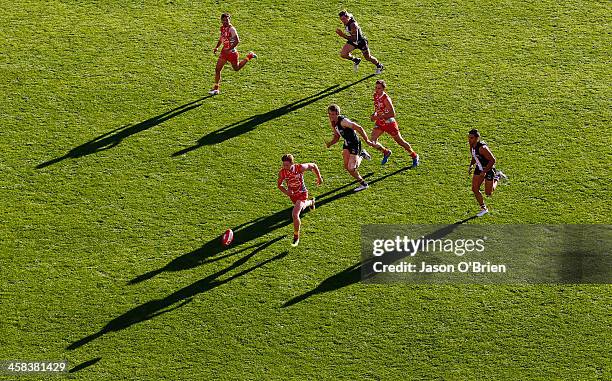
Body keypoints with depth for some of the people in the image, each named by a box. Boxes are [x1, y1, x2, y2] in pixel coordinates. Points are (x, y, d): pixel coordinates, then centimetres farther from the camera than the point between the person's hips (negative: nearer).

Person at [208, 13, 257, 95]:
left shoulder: (231, 29, -20)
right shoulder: (222, 28, 3)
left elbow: (237, 41, -24)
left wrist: (229, 49, -26)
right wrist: (217, 47, 11)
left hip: (232, 52, -7)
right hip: (224, 51, 7)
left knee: (236, 68, 15)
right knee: (217, 69, -1)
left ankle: (249, 57, 34)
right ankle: (216, 88, 5)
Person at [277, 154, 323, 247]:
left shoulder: (300, 168, -29)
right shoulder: (282, 172, -21)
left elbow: (313, 165, -10)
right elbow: (279, 184, -4)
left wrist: (319, 177, 0)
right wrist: (285, 191, -24)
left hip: (302, 193, -5)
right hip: (292, 194, 5)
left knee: (295, 214, -20)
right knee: (302, 207, 32)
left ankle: (296, 237, -4)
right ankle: (310, 202, 68)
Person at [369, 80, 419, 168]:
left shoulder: (386, 99, -26)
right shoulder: (376, 95, -2)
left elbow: (392, 114, -28)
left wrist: (379, 117, -31)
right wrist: (374, 114, -1)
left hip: (389, 123, -7)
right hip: (380, 123, 7)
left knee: (400, 141, 8)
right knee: (372, 141, -7)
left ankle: (414, 156, 30)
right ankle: (386, 152, 21)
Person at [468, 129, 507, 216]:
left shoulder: (482, 148, -33)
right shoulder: (472, 145, -6)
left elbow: (493, 160, -29)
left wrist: (484, 172, -27)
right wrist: (471, 165, 0)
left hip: (488, 169, -7)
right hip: (479, 169, 7)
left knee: (488, 193, 3)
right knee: (475, 189, 1)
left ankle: (497, 177, 29)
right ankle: (483, 208, 19)